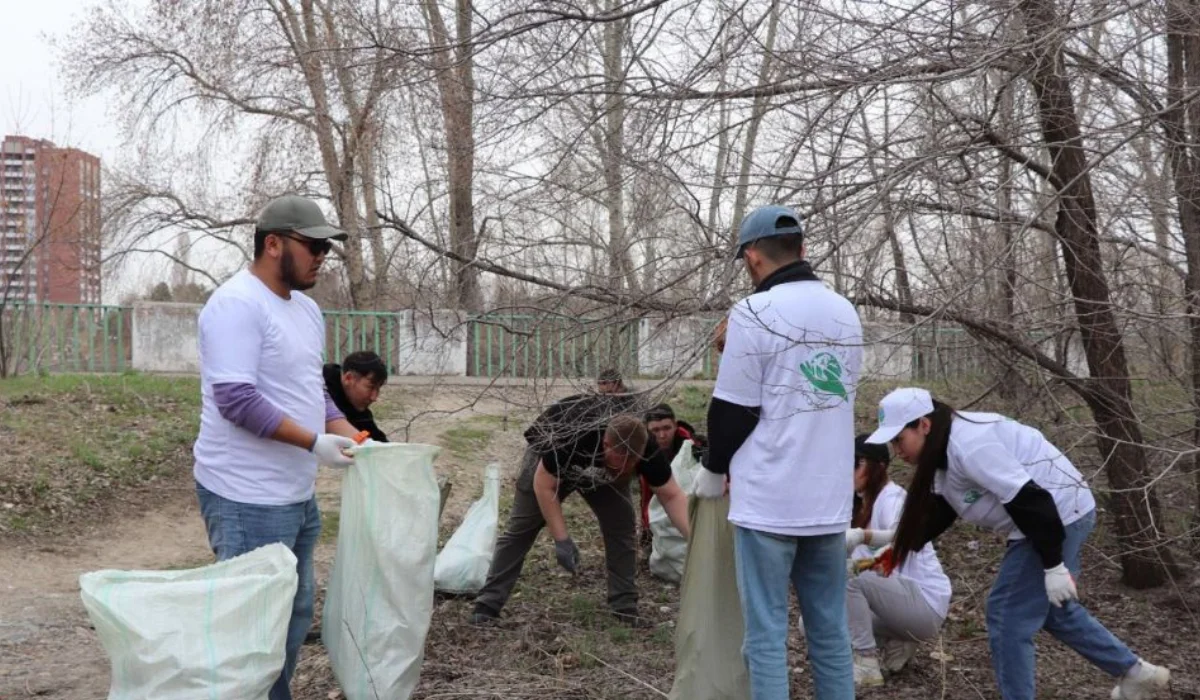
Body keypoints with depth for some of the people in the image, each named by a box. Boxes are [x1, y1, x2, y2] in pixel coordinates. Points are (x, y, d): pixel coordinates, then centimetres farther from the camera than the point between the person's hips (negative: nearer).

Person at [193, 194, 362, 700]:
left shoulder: (306, 309, 13)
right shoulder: (237, 304, -16)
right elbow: (237, 398, -23)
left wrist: (347, 434, 5)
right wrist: (314, 443, -22)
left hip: (297, 494, 10)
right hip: (248, 498, -10)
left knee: (295, 614, 17)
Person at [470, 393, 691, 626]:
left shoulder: (644, 449, -36)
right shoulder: (571, 439, -46)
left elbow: (672, 496, -25)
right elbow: (544, 485, -31)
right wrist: (562, 540, -33)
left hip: (603, 472, 3)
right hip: (549, 452, -3)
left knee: (622, 527, -13)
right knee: (520, 528, -7)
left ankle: (626, 608, -4)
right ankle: (487, 605, -4)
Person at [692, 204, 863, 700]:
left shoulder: (754, 312, -12)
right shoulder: (846, 313, 9)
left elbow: (732, 408, -10)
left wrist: (714, 470, 7)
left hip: (768, 498, -6)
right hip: (830, 497, 6)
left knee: (766, 631, 1)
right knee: (830, 628, 14)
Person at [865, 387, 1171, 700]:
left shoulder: (969, 444, -26)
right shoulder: (947, 445, 7)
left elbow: (1030, 501, -28)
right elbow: (937, 509, 13)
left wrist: (1053, 565, -24)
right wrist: (901, 548, 4)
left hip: (1059, 515, -11)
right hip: (1061, 515, 11)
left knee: (1008, 615, -6)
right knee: (1052, 607, 25)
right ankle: (1135, 672, 38)